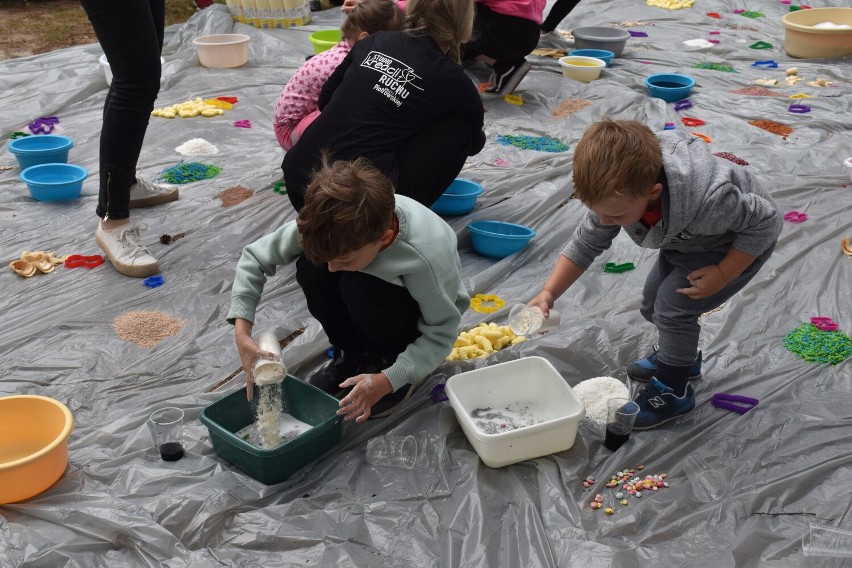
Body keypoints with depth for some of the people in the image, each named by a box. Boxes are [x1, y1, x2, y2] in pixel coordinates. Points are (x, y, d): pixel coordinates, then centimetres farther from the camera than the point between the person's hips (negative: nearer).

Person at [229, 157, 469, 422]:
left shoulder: (428, 255, -40)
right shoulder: (326, 224, -29)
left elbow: (442, 333, -25)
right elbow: (255, 256, -18)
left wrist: (389, 380, -35)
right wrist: (242, 334, -28)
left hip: (422, 315, -4)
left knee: (358, 287, -34)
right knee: (310, 266, -24)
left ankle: (392, 364, -6)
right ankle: (356, 354, -1)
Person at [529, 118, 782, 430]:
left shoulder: (704, 198, -46)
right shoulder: (616, 194, -26)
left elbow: (765, 220, -29)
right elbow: (585, 243, -11)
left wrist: (721, 274, -27)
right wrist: (549, 292, -20)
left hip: (741, 242, -7)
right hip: (688, 238, 7)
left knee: (673, 304, -17)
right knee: (653, 302, 13)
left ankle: (672, 390, 3)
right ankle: (681, 355, 41)